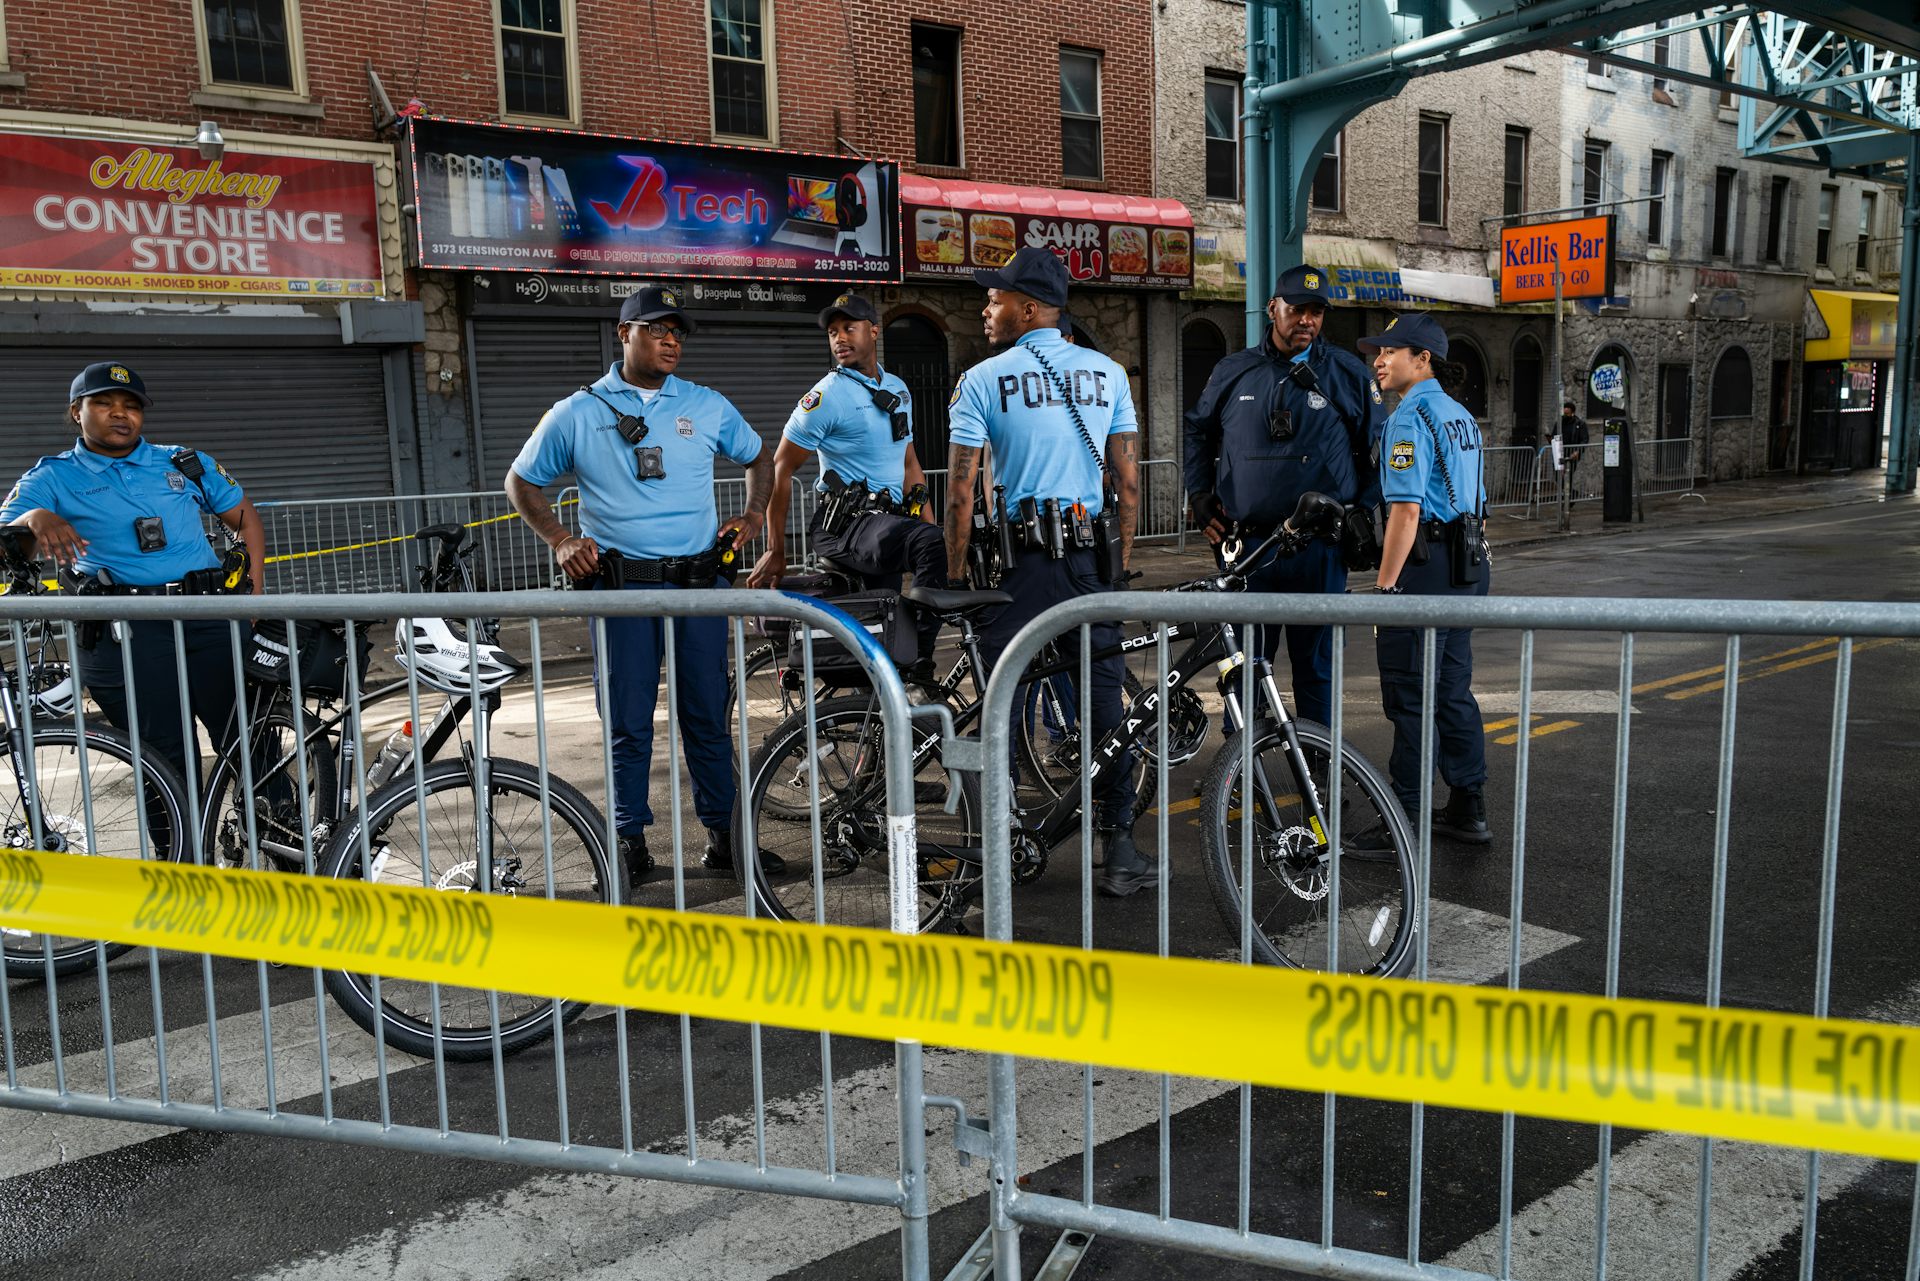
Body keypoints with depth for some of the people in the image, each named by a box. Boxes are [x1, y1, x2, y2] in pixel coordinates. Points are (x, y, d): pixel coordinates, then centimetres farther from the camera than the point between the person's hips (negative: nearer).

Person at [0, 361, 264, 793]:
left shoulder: (187, 463, 15)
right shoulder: (53, 478, 9)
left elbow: (245, 518, 19)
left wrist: (254, 596, 7)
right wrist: (35, 519, -25)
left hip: (213, 617, 2)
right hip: (125, 635, -2)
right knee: (167, 764, -2)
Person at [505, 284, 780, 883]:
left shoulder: (707, 407, 10)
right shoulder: (577, 414, 5)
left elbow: (759, 457, 24)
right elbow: (521, 482, 13)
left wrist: (753, 513, 7)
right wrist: (560, 540, -2)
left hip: (699, 583, 2)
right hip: (622, 585, -2)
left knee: (707, 717, 7)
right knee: (628, 722, 3)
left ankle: (723, 835, 16)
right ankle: (629, 841, 15)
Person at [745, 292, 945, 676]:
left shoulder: (898, 389, 16)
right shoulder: (826, 395, -6)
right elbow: (780, 469, -5)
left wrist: (930, 525, 13)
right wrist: (775, 551, -8)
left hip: (886, 522, 8)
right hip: (844, 525, -8)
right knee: (928, 544, -32)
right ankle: (919, 663, -28)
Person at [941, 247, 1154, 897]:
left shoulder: (982, 380, -2)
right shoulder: (1107, 373, 7)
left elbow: (960, 491, -5)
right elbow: (1128, 479, 7)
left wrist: (954, 575, 2)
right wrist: (1122, 560, 15)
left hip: (1020, 558, -3)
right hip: (1092, 559, 3)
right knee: (1104, 699, 8)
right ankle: (1121, 851, 12)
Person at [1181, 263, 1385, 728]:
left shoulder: (1349, 375, 4)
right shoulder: (1234, 372, 8)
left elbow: (1381, 450, 9)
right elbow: (1197, 431, 22)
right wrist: (1199, 497, 13)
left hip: (1318, 550, -1)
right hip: (1246, 547, 2)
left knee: (1316, 667, 7)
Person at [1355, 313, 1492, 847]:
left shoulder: (1410, 418, -13)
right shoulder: (1460, 415, 17)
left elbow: (1407, 508, -21)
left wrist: (1385, 583, -18)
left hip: (1427, 563, -10)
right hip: (1468, 563, 10)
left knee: (1410, 698, -4)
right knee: (1453, 690, 15)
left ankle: (1405, 818, 1)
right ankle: (1468, 809, 21)